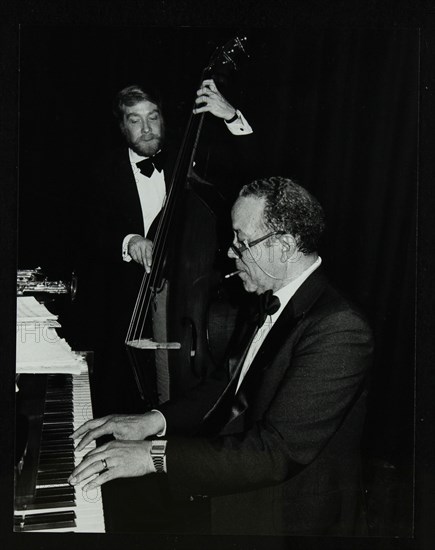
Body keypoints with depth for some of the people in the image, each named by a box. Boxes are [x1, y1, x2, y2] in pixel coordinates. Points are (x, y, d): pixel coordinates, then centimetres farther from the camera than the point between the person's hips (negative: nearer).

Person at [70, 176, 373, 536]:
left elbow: (278, 452, -29)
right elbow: (232, 387, 10)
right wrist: (154, 421, -4)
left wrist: (155, 454, -27)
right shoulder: (277, 305, 5)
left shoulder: (339, 331, -25)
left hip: (289, 521, -7)